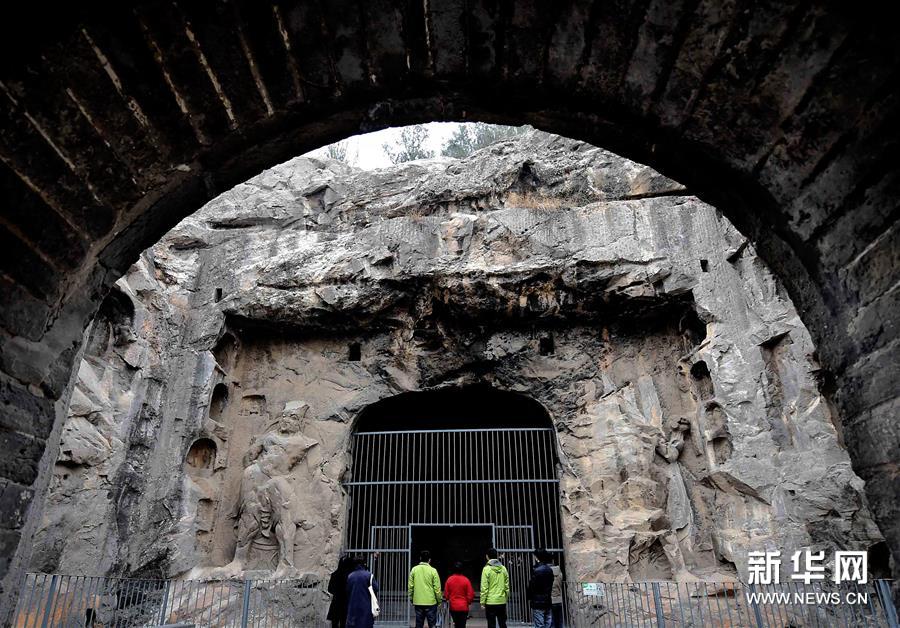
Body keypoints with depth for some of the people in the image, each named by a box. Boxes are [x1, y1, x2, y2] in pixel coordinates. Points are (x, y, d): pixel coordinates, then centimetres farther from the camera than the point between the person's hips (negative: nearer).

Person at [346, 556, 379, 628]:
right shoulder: (369, 575, -7)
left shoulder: (350, 576, 2)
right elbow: (376, 589, -8)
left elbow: (347, 592, 6)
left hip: (353, 608, 3)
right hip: (366, 608, -3)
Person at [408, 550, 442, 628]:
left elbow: (410, 586, 2)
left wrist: (411, 598, 15)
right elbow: (437, 588, -7)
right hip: (431, 602, -3)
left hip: (418, 602, 3)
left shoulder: (414, 570, 0)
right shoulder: (433, 570, -8)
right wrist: (439, 600, 6)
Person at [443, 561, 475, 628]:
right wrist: (468, 602, 12)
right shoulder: (466, 580, -12)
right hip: (463, 607, -2)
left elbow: (446, 594, 0)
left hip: (453, 606, 2)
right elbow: (470, 594, -7)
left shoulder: (449, 579, -7)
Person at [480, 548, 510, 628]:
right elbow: (507, 586, 8)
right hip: (502, 601, 4)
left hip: (490, 602, -4)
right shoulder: (503, 568, 4)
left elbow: (484, 588, -12)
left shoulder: (487, 569, -10)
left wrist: (483, 602, -5)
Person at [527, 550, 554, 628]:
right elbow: (550, 585, 10)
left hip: (538, 602, -7)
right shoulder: (550, 570, 6)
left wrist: (529, 597, 2)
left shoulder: (536, 570, -16)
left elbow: (532, 586, -12)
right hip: (548, 602, 7)